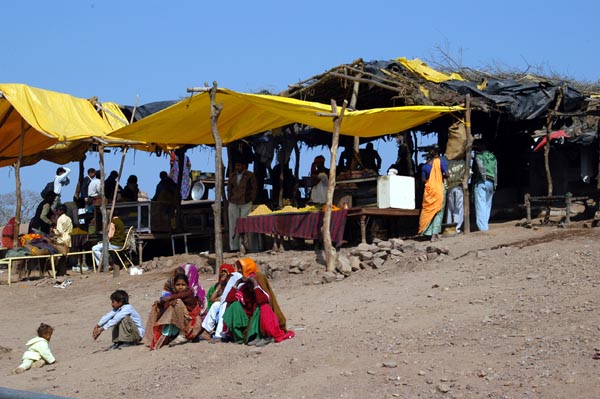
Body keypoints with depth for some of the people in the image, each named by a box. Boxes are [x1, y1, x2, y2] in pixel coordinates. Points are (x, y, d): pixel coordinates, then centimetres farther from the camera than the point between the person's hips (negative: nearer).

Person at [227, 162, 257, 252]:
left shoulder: (250, 175, 1)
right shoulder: (232, 176, 12)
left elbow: (254, 189, 2)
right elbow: (229, 189, 18)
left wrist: (252, 200, -3)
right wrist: (229, 200, 9)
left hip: (246, 204, -4)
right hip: (233, 204, 4)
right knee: (233, 225, 2)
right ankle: (234, 247, 7)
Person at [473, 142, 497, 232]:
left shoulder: (479, 156, 1)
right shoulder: (493, 157, 20)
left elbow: (481, 167, -17)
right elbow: (496, 171, 18)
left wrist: (484, 177, -10)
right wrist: (495, 184, 18)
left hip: (481, 182, -6)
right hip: (491, 183, 6)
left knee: (481, 205, -10)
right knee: (487, 205, 12)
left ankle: (483, 227, -18)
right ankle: (485, 225, 9)